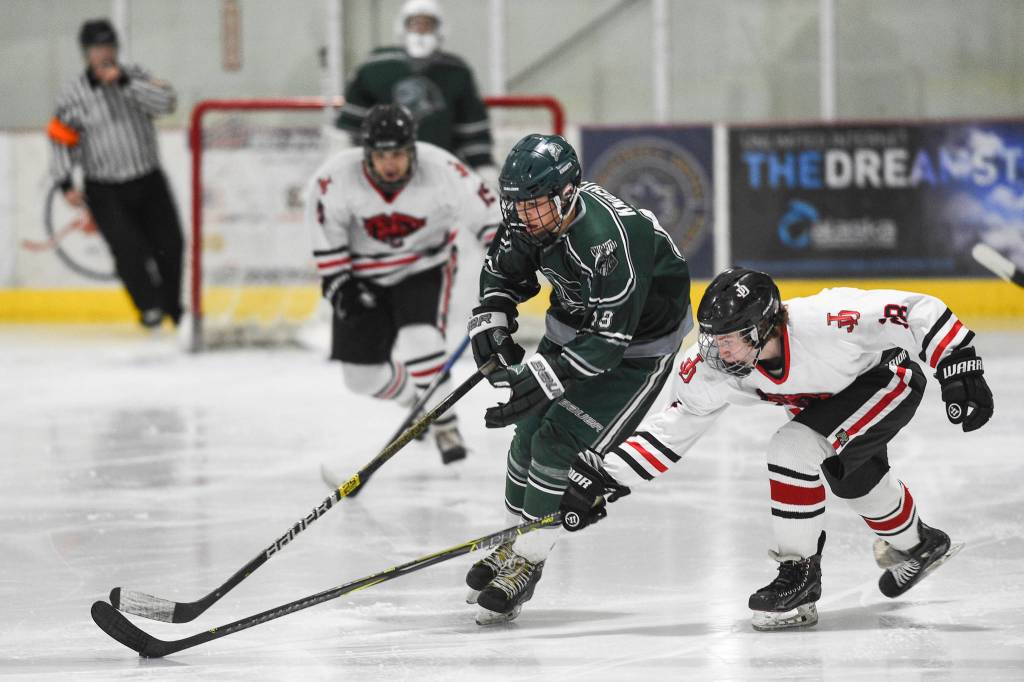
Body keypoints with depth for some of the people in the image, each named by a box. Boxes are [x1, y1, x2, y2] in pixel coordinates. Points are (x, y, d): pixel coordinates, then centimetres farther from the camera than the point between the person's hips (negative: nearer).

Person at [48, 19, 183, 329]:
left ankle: (174, 306, 22)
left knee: (170, 245, 3)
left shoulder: (135, 76, 1)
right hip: (105, 192, -3)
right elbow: (61, 138, 0)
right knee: (129, 250, -17)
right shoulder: (73, 94, -5)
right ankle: (150, 307, -3)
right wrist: (65, 184, -8)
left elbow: (165, 102, -15)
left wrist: (125, 81, -24)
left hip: (149, 182, 3)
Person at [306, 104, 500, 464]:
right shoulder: (336, 178, -27)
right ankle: (419, 404, 34)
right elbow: (325, 233, -11)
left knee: (420, 342, -27)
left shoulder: (441, 170, -28)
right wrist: (338, 282, -12)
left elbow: (488, 213, -17)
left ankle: (445, 426, -6)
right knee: (361, 374, 3)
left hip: (424, 266, -2)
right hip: (364, 274, 2)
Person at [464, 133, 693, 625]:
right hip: (574, 323, 8)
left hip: (636, 344, -8)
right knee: (530, 430, 7)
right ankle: (515, 541, 25)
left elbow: (609, 339, -36)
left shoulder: (612, 239, -38)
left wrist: (541, 378, -39)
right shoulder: (532, 218, -15)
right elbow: (503, 270, 6)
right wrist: (491, 324, -10)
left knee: (559, 442, -14)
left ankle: (526, 562, -2)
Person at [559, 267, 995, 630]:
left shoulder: (825, 321, -41)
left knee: (795, 448, -24)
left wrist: (959, 369, -33)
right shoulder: (712, 366, -24)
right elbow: (672, 427, -16)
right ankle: (918, 545, 53)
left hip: (888, 378, -7)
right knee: (854, 477, 24)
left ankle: (799, 576, -12)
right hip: (832, 399, 7)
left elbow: (918, 313, -32)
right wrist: (603, 478, -23)